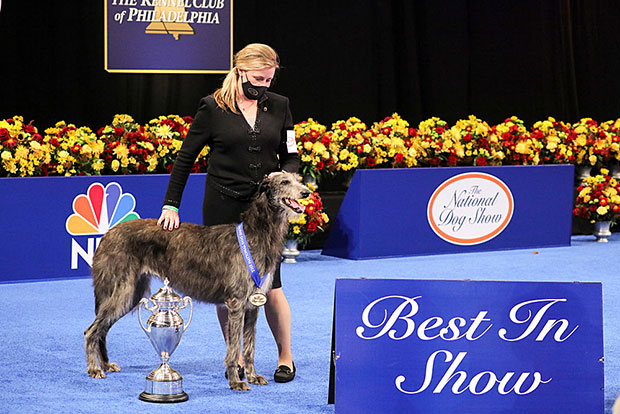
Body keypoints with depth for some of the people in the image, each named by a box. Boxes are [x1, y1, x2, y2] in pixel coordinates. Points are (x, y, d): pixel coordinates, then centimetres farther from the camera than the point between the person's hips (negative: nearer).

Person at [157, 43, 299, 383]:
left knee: (269, 285, -3)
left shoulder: (279, 106, 6)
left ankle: (286, 357, 12)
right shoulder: (213, 107, -3)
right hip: (223, 208, -1)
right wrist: (171, 205, -6)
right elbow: (185, 157, -1)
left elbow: (291, 157, 11)